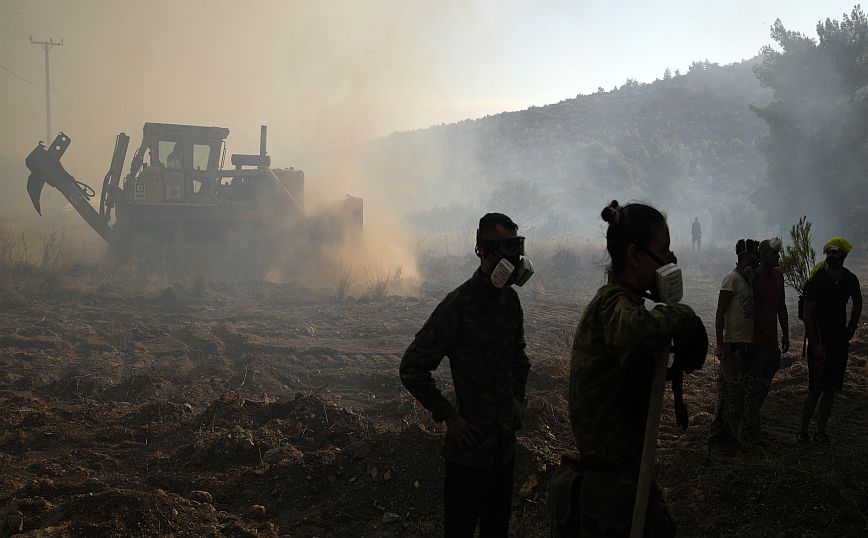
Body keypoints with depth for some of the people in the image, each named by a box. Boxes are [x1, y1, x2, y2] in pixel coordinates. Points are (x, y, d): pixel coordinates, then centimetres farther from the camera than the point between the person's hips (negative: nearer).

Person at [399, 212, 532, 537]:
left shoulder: (510, 300, 5)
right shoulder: (458, 305, -18)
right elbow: (412, 369, -17)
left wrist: (517, 401, 11)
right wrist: (449, 417, -15)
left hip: (505, 444, 7)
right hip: (470, 447, -7)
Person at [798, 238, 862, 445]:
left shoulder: (850, 280, 3)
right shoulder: (817, 280, -11)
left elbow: (857, 304, 23)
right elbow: (807, 314, -11)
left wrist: (851, 329, 13)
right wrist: (815, 345, -15)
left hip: (839, 340, 5)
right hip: (820, 340, -5)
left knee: (831, 388, 6)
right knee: (815, 388, -5)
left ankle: (821, 430, 14)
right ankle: (803, 431, 5)